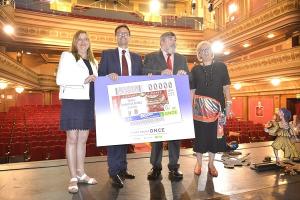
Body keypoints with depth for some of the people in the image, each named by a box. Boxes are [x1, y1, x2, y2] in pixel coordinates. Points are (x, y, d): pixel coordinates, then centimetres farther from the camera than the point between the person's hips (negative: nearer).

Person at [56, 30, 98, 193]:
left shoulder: (93, 61, 18)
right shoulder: (67, 56, 1)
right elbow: (60, 79, -9)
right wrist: (83, 80, -15)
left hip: (88, 103, 6)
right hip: (72, 102, -6)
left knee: (83, 139, 10)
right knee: (72, 139, -2)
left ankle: (81, 174, 21)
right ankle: (73, 178, 6)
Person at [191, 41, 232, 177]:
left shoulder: (221, 67, 5)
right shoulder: (195, 70, 5)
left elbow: (226, 87, 5)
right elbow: (192, 90, 5)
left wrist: (228, 103, -2)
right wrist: (190, 107, 1)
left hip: (217, 107, 1)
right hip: (200, 106, 0)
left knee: (215, 134, 5)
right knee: (200, 134, 4)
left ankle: (211, 163, 22)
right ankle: (199, 163, 21)